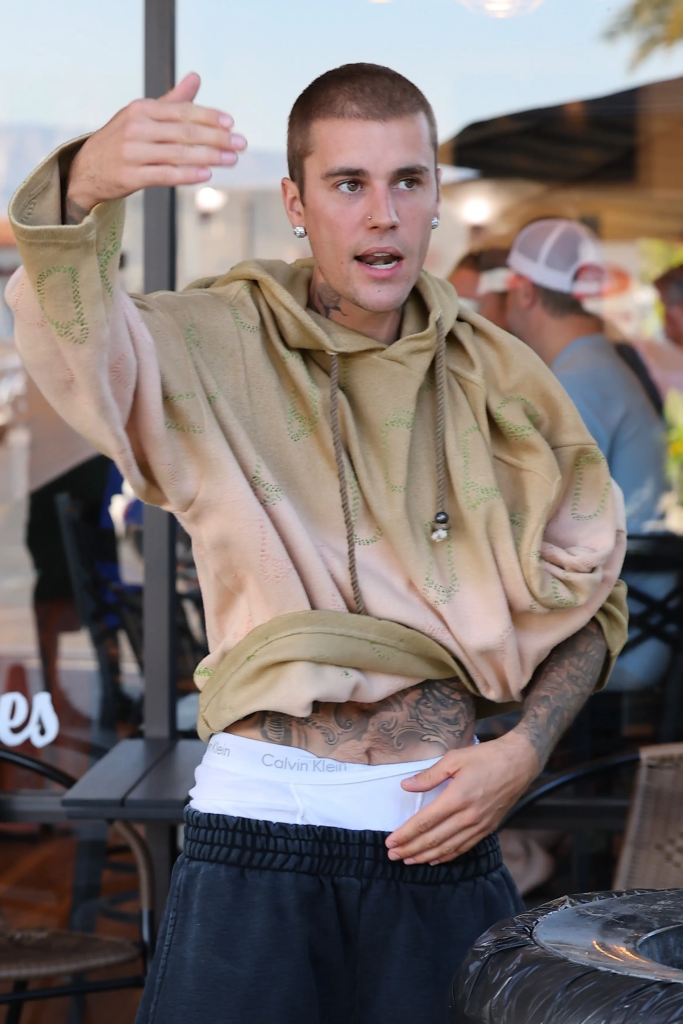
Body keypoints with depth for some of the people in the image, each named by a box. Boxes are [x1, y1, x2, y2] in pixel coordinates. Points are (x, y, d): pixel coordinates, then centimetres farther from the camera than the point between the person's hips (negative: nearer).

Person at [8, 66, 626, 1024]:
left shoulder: (499, 381, 7)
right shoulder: (217, 351, 0)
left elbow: (591, 597, 14)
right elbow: (77, 337, -22)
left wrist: (522, 753, -3)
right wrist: (82, 185, -43)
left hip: (438, 833, 2)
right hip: (257, 824, -2)